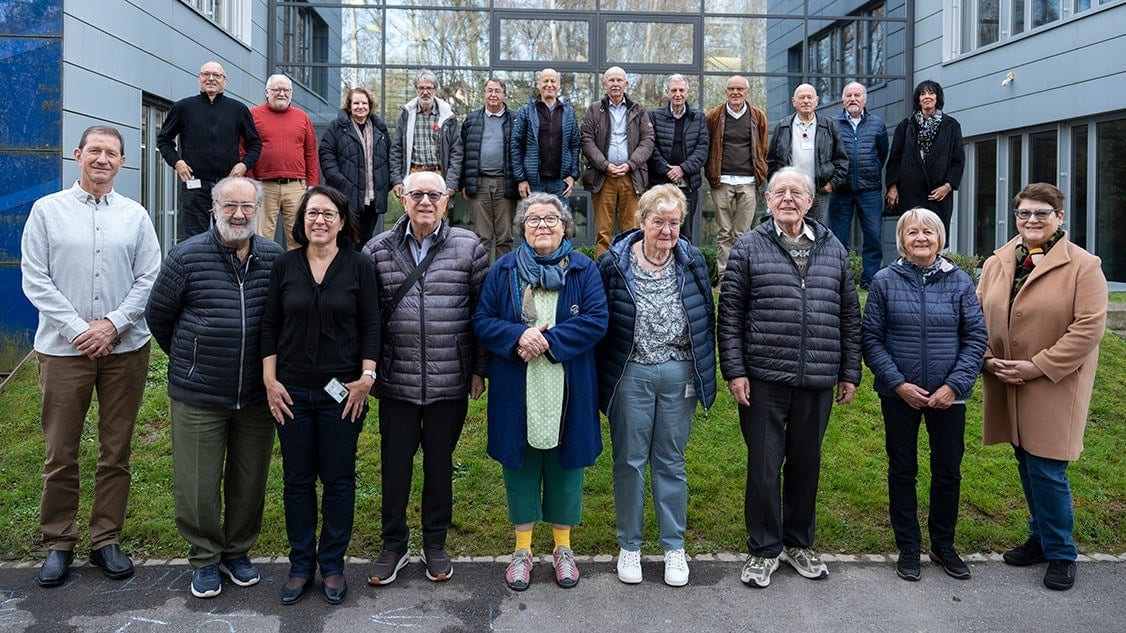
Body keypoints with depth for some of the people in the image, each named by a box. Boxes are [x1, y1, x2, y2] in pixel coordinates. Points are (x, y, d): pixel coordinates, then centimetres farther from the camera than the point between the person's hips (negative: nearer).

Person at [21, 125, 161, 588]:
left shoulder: (135, 215, 7)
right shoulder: (47, 210, 4)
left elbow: (149, 279, 3)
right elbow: (36, 279, -1)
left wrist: (113, 324, -9)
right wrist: (78, 329, -10)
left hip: (125, 347, 1)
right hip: (63, 347, -1)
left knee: (116, 452, 7)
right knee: (60, 453, 5)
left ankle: (106, 540, 19)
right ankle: (58, 544, 19)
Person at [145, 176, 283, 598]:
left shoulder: (275, 258, 0)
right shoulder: (187, 256, -6)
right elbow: (158, 315, 5)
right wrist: (187, 359, 12)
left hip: (257, 394, 2)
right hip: (198, 395, -2)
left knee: (250, 481, 13)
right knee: (198, 484, 6)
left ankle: (238, 552, 33)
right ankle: (205, 559, 26)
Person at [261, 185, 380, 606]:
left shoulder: (358, 267, 0)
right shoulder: (286, 266, 4)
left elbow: (370, 326, -1)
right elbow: (270, 326, 6)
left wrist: (366, 377, -9)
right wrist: (270, 380, 0)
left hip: (342, 391, -2)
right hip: (292, 391, 2)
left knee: (338, 479, 7)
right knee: (297, 480, 10)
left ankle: (332, 565, 21)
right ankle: (301, 565, 24)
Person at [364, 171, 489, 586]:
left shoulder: (469, 247, -1)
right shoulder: (379, 250, 2)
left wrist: (480, 369, 2)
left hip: (450, 382, -1)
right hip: (396, 381, 1)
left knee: (440, 463, 13)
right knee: (394, 464, 10)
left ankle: (435, 544, 32)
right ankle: (393, 545, 30)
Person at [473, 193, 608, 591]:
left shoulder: (583, 269, 1)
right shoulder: (503, 270, 3)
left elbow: (596, 320, -9)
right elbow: (482, 321, -1)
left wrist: (549, 340, -20)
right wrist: (518, 336, -20)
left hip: (568, 391, 0)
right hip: (516, 391, 1)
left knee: (565, 465, 11)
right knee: (520, 465, 10)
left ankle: (563, 547, 30)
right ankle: (523, 549, 28)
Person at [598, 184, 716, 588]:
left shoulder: (692, 262, 3)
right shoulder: (615, 263, -5)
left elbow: (706, 319, 10)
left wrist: (703, 373, 7)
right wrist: (602, 375, -1)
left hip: (678, 374, 2)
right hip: (631, 373, -2)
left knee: (670, 461, 11)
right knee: (629, 461, 7)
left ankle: (674, 547, 24)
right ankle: (629, 546, 23)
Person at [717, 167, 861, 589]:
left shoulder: (834, 250, 11)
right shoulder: (749, 248, 1)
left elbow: (849, 315, 13)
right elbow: (730, 315, -2)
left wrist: (849, 373, 10)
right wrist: (734, 371, -8)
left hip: (818, 381, 3)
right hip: (764, 380, -3)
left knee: (807, 463, 14)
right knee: (764, 465, 4)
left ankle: (799, 543, 31)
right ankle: (764, 550, 20)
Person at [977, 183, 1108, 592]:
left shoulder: (1083, 266, -8)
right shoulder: (996, 263, 8)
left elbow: (1089, 328, -14)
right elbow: (979, 316, 10)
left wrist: (1038, 366, -17)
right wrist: (989, 359, -5)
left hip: (1053, 388, -5)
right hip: (1007, 386, 5)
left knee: (1046, 469, -4)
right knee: (1026, 465, 15)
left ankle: (1060, 553, 16)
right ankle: (1041, 538, 34)